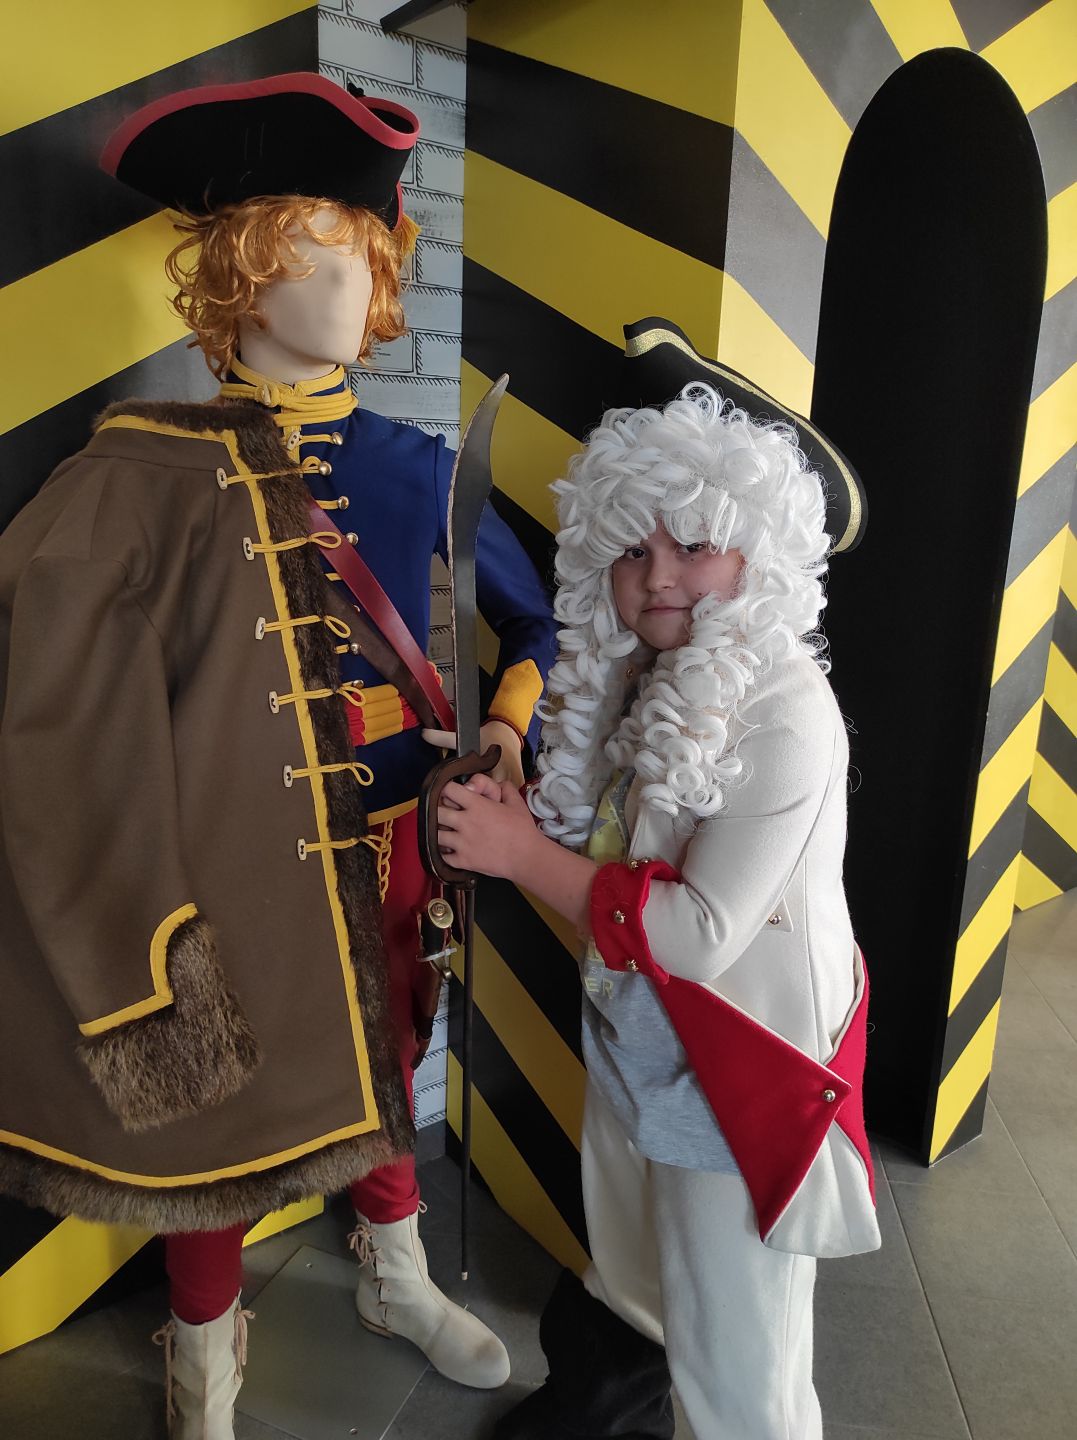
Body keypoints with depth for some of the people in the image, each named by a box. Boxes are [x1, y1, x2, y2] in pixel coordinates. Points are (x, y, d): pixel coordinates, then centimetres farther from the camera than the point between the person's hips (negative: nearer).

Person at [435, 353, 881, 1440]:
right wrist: (502, 812, -7)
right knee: (628, 1291, 31)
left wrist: (524, 854, -22)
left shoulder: (785, 716, -25)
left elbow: (699, 935, -27)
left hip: (739, 1076, -7)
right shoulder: (632, 680, -1)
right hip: (633, 1051, 8)